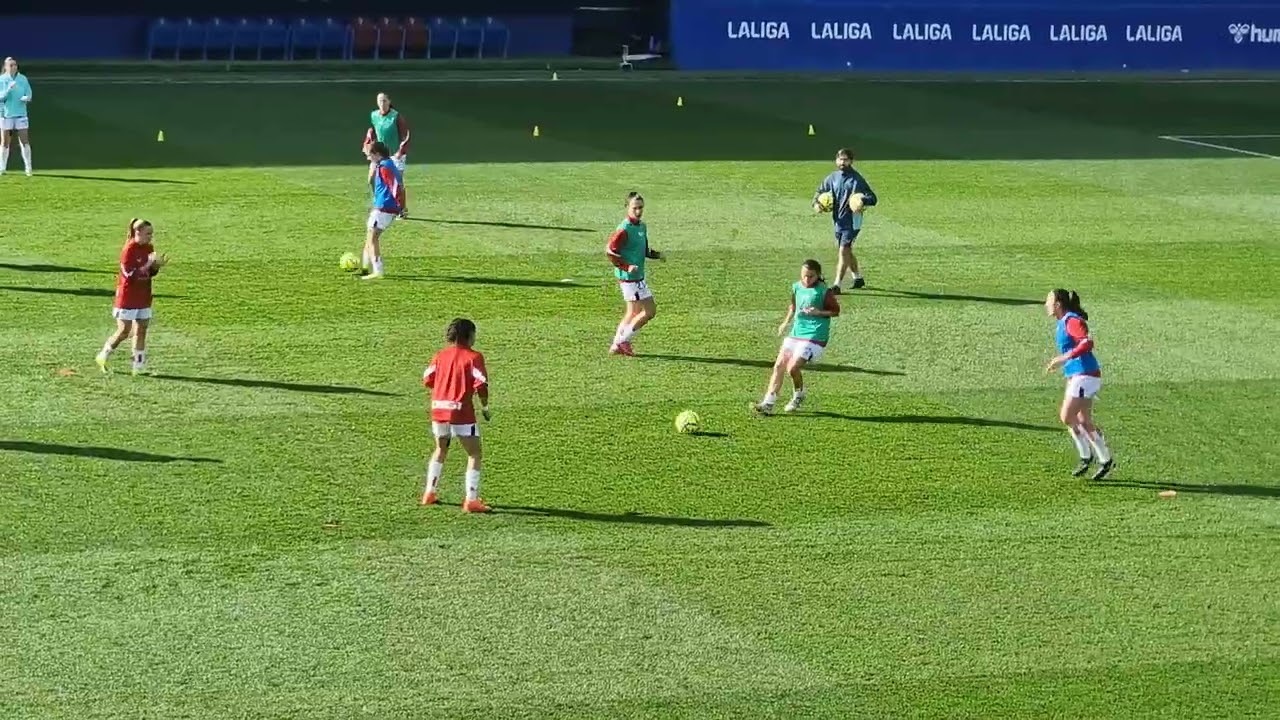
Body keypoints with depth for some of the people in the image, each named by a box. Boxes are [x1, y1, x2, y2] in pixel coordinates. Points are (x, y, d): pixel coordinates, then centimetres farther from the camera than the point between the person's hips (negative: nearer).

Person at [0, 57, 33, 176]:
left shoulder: (23, 79, 3)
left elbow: (28, 94, 4)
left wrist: (26, 98, -19)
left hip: (21, 114, 1)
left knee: (25, 141, -4)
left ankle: (28, 168, 1)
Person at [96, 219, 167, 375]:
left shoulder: (149, 248, 6)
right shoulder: (129, 249, -16)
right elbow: (129, 273, -22)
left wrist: (157, 265, -7)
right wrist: (148, 263, -25)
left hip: (144, 297, 7)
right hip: (128, 297, -7)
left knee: (141, 330, 5)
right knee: (124, 331, -3)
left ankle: (138, 366, 9)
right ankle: (103, 357, 15)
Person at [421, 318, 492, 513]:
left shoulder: (440, 356, 9)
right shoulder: (473, 357, -7)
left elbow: (427, 380, 11)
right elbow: (481, 385, -15)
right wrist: (485, 406, 0)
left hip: (438, 408, 6)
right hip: (461, 411, -6)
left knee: (440, 450, 27)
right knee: (474, 454, 3)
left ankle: (430, 493, 30)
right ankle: (471, 500, -5)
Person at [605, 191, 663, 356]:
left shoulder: (642, 226, 11)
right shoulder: (624, 229, -17)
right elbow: (610, 251, -20)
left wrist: (656, 254, 4)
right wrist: (627, 267, -26)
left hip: (638, 277, 9)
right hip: (630, 278, -9)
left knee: (633, 313, 16)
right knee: (649, 310, -7)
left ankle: (616, 345, 23)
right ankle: (623, 341, 1)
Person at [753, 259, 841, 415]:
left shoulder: (824, 291, -10)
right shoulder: (797, 287, 8)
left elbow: (836, 311, -3)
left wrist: (819, 312, -19)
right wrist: (786, 321, 12)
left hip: (814, 336, -7)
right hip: (796, 333, 7)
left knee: (792, 368, -15)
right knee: (779, 366, -3)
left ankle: (799, 397, 15)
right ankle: (768, 403, -3)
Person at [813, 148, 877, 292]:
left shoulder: (857, 179, -10)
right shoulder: (833, 178, 7)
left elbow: (873, 198, -12)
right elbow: (820, 191, 21)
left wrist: (863, 201, -34)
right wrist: (816, 203, 0)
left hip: (852, 221, -7)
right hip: (839, 220, 7)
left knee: (843, 250, -15)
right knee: (846, 251, 19)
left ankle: (838, 285, -17)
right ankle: (858, 278, 38)